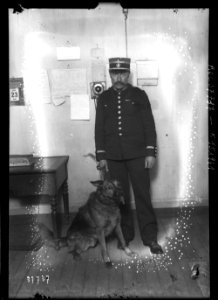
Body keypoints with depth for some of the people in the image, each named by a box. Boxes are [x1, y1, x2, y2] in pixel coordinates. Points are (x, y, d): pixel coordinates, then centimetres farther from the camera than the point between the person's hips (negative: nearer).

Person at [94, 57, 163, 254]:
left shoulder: (139, 95, 3)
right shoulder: (103, 98, 8)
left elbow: (149, 125, 1)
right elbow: (99, 128, 7)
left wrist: (151, 152, -6)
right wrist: (101, 156, 3)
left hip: (137, 154, -2)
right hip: (113, 156, 2)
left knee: (143, 195, 1)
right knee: (120, 196, 9)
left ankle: (150, 237, 12)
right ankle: (125, 234, 24)